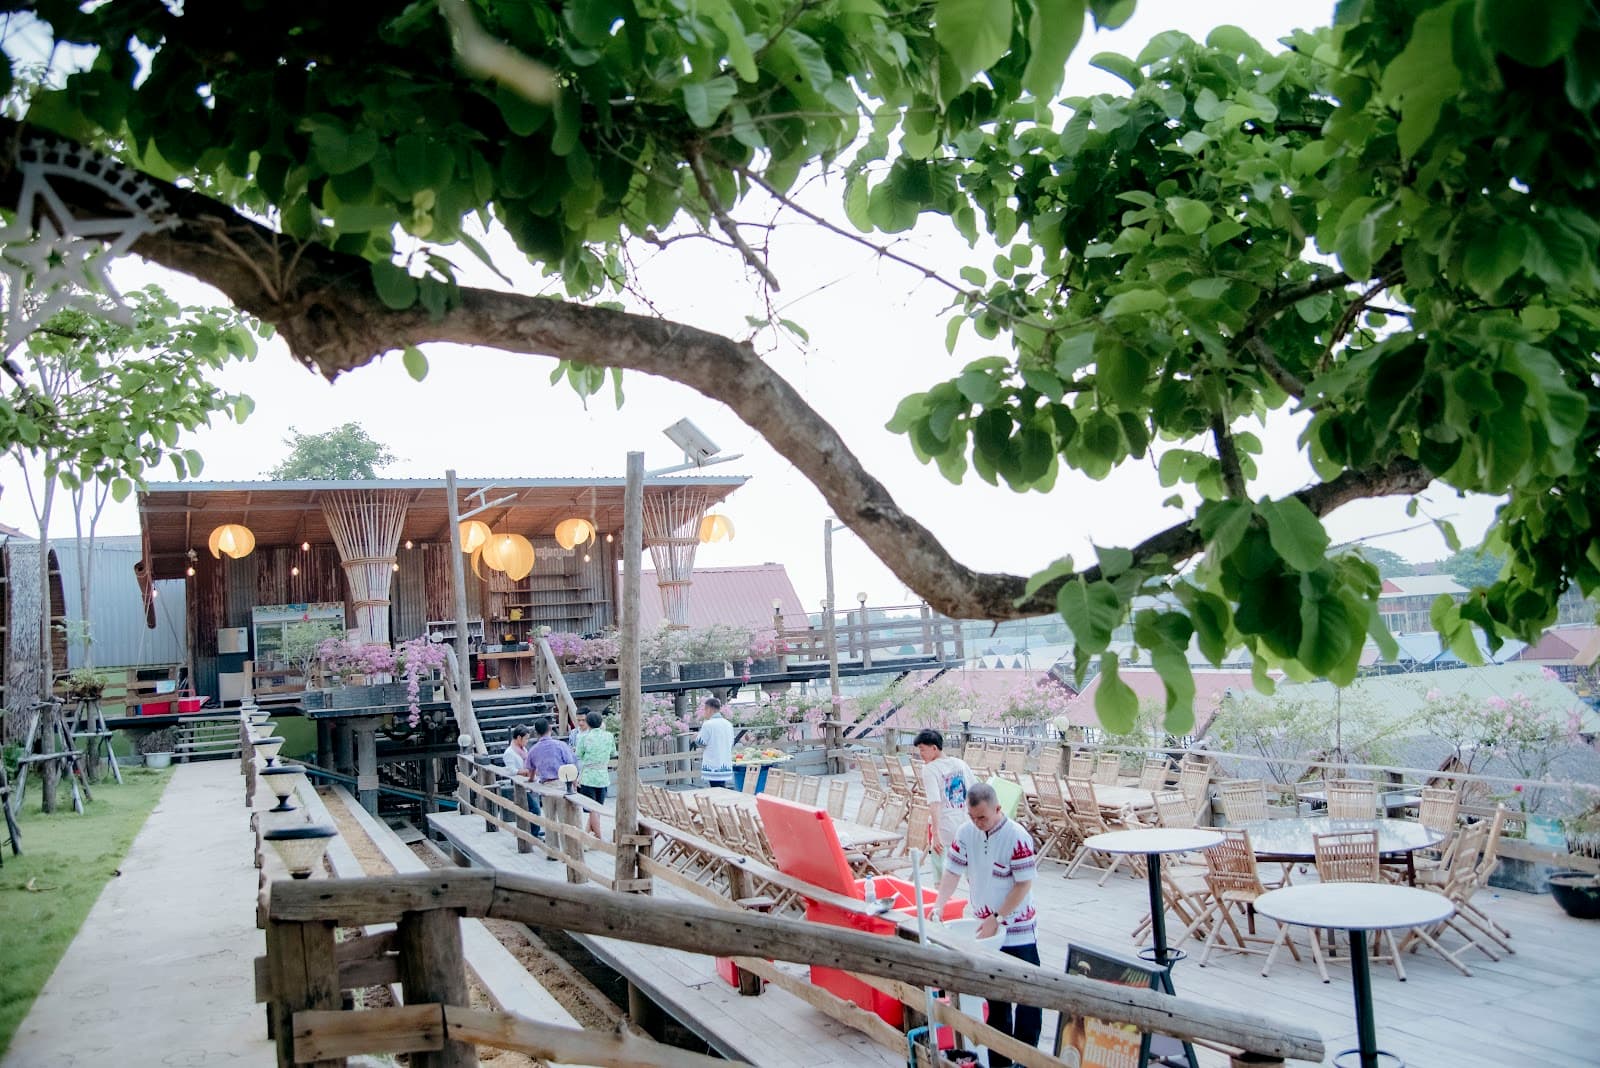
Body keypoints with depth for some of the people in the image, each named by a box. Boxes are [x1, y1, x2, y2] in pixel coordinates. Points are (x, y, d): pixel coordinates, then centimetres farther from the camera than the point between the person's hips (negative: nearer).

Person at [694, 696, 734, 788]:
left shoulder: (708, 724, -12)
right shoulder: (728, 724, 8)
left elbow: (701, 742, -4)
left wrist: (695, 737, 16)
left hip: (713, 766, -7)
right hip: (726, 765, 7)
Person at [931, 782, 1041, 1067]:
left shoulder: (1017, 837, -20)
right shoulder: (965, 833, -5)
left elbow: (1024, 884, -18)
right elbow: (952, 872, -2)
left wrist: (997, 919, -20)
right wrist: (938, 906, -16)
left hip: (1018, 930, -5)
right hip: (985, 928, 5)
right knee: (994, 999, 16)